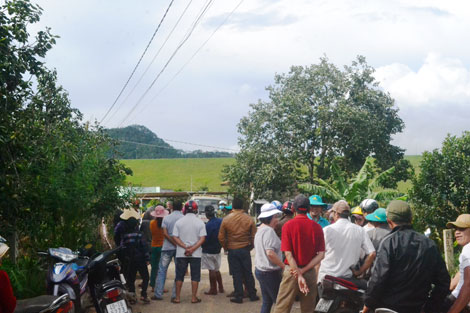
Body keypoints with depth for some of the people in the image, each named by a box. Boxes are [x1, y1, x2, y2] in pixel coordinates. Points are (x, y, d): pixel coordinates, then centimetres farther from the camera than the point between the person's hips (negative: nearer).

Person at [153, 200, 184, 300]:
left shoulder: (166, 218, 0)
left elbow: (165, 233, -9)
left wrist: (174, 243, -10)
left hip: (167, 247, 0)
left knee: (162, 270, 8)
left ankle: (158, 294, 6)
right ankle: (175, 295, 5)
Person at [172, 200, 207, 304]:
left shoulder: (179, 222, -1)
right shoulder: (200, 222, -4)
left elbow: (175, 237, -6)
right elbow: (202, 238, -11)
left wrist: (185, 247, -11)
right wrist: (192, 248, -14)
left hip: (181, 253, 1)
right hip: (196, 254, -1)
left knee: (179, 276, 10)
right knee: (195, 276, 8)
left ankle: (177, 297, 13)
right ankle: (194, 297, 9)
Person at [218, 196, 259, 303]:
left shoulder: (226, 219, -6)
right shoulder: (249, 219, -4)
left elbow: (221, 237, -2)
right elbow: (254, 236, 1)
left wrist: (226, 247, 13)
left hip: (232, 250, -1)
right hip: (245, 249, 1)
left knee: (236, 274, 6)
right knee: (248, 273, 11)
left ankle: (238, 296, 9)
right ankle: (252, 295, 18)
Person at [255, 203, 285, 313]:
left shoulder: (260, 229, 13)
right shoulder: (268, 230, -18)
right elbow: (270, 253, -27)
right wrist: (283, 265, -17)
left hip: (260, 270, 10)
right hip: (270, 273, -10)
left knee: (267, 302, 15)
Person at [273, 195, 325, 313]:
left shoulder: (288, 225, -7)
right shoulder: (317, 227, -2)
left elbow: (288, 254, -13)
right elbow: (321, 255, -6)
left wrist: (299, 275, -13)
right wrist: (303, 270, -10)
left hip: (292, 271, -2)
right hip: (310, 272, 3)